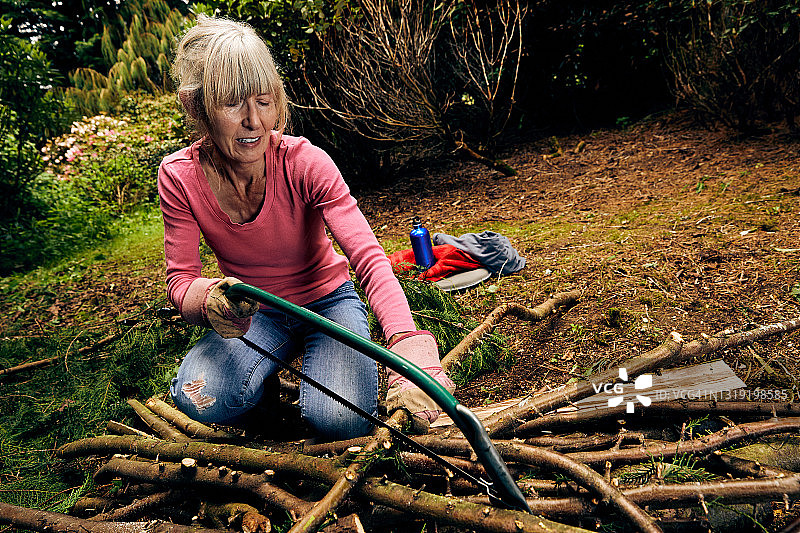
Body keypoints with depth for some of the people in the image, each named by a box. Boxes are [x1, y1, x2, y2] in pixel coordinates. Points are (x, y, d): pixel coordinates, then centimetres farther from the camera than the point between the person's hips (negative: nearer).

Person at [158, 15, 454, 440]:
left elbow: (368, 258, -36)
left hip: (325, 298, -1)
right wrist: (209, 299, -42)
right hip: (253, 312, 2)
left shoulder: (305, 162, -25)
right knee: (200, 400, -26)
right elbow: (180, 280, -15)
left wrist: (405, 340, -55)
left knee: (340, 419, -24)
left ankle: (308, 352, 9)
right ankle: (276, 361, 7)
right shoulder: (178, 177, -17)